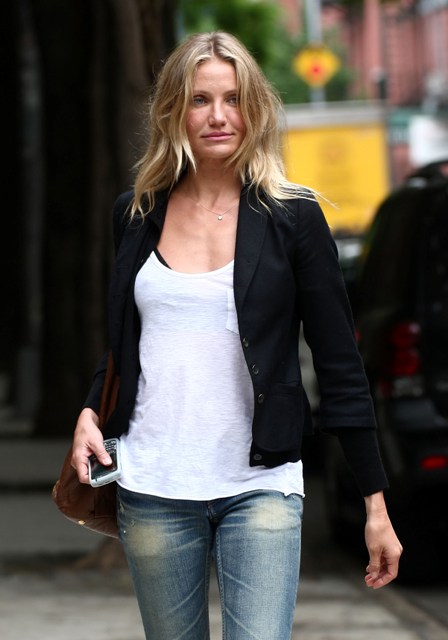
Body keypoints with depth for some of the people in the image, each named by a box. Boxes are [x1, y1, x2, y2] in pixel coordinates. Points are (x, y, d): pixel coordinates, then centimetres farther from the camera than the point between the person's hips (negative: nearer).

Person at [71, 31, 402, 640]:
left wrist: (376, 503, -2)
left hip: (259, 489, -3)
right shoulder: (138, 214, 8)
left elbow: (341, 365, -1)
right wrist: (90, 413, 2)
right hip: (153, 491, 3)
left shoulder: (291, 217, -2)